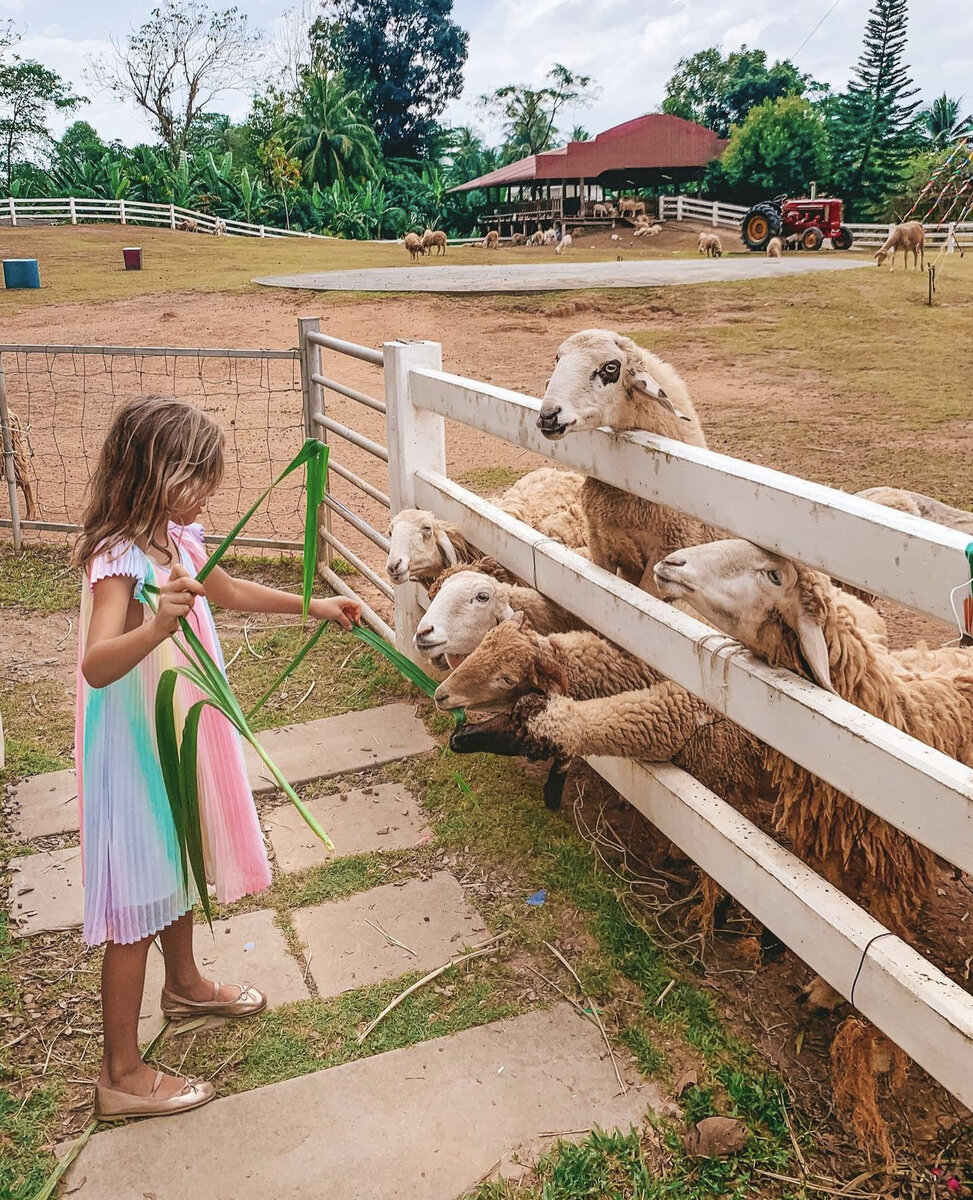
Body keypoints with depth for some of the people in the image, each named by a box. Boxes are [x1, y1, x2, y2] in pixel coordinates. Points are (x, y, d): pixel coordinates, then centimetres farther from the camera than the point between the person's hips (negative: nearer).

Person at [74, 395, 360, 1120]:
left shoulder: (177, 537, -1)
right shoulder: (119, 562, -29)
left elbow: (228, 591, 18)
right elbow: (96, 666, -42)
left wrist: (314, 607, 20)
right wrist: (160, 623, -59)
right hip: (137, 754, -9)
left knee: (178, 870, 27)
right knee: (138, 904, 3)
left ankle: (185, 985, 52)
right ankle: (122, 1075, 20)